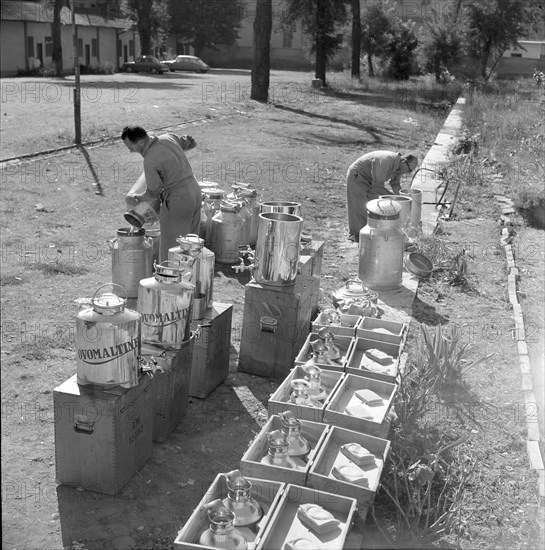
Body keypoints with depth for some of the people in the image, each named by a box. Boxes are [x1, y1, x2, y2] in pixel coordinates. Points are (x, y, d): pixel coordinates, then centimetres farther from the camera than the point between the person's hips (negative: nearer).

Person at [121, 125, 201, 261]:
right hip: (194, 191, 8)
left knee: (170, 247, 4)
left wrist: (135, 198, 6)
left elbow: (153, 194, -11)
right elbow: (191, 142, 17)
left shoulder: (150, 161, -20)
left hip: (177, 201, -8)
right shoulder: (168, 138, 0)